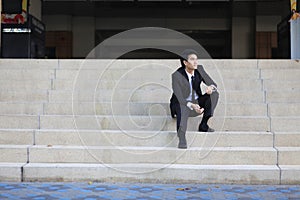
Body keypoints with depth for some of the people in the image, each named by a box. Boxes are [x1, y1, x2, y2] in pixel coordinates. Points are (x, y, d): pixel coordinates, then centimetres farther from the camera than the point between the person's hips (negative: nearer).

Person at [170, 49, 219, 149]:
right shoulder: (176, 75, -24)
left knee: (214, 94, -19)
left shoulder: (199, 69, -11)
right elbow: (179, 99, -29)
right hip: (181, 104, -5)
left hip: (197, 102, 5)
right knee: (183, 106, -40)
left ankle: (203, 125, -12)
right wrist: (192, 106, -47)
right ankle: (181, 138, -51)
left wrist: (211, 88, -32)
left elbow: (213, 84, -5)